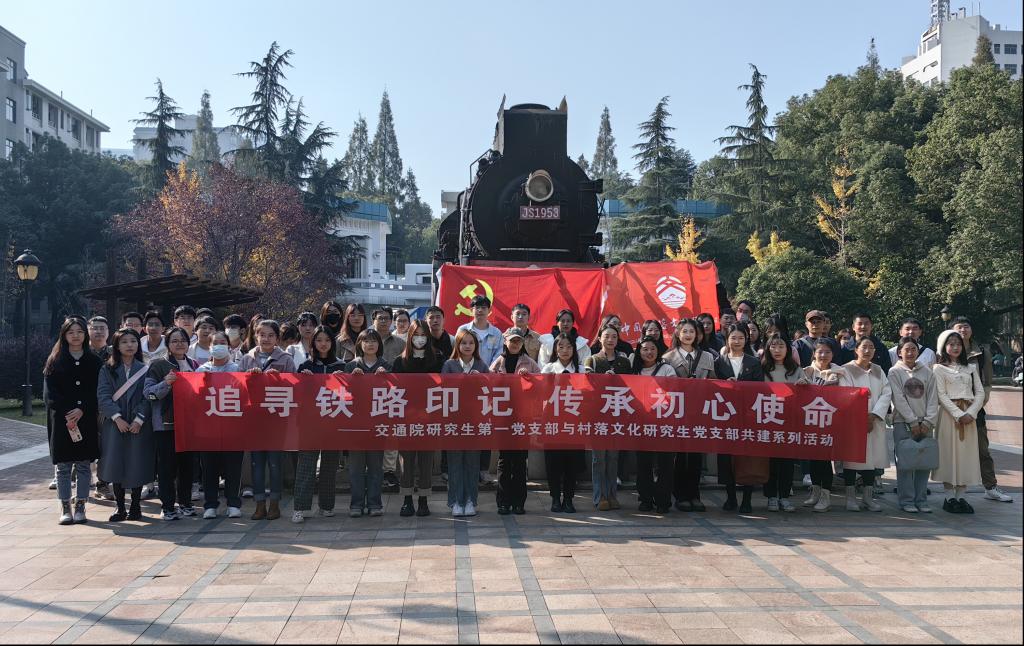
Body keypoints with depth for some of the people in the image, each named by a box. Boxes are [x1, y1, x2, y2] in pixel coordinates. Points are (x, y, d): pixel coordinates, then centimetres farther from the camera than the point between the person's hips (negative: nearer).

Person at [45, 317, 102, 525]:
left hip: (86, 419, 0)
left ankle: (80, 507, 9)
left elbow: (97, 391, 2)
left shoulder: (94, 361, 7)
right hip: (61, 419, 0)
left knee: (84, 465, 2)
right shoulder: (55, 361, 6)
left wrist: (82, 410, -13)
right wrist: (68, 413, -13)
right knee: (63, 466, 2)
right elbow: (51, 391, -1)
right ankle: (65, 508, 8)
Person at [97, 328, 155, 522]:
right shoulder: (107, 370, 7)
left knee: (137, 465, 1)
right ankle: (120, 508, 11)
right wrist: (117, 417, -15)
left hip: (139, 425, 0)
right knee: (116, 466, 1)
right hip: (115, 425, 1)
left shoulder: (145, 370, 5)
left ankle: (135, 506, 14)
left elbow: (148, 397, -1)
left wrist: (139, 419, -13)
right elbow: (103, 395, -3)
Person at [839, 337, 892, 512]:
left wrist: (873, 415, -10)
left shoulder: (878, 370, 13)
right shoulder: (846, 370, 0)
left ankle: (868, 497, 12)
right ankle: (851, 497, 3)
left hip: (874, 421, 4)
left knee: (872, 457, 5)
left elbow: (886, 393, 4)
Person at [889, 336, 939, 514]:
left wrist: (928, 421, -5)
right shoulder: (895, 372, 0)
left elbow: (933, 398, 6)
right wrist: (913, 421, -11)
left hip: (925, 424, 3)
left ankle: (921, 499, 13)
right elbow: (899, 399, -6)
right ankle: (907, 500, 3)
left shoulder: (927, 372, 10)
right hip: (903, 424, -3)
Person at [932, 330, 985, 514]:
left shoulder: (971, 368, 14)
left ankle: (960, 496, 8)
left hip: (969, 414, 4)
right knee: (949, 453, -4)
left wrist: (971, 413, -8)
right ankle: (949, 497, 2)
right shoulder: (939, 368, 1)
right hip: (949, 414, -4)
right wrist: (958, 414, -15)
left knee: (967, 454, 3)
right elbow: (941, 395, -7)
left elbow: (980, 392, 7)